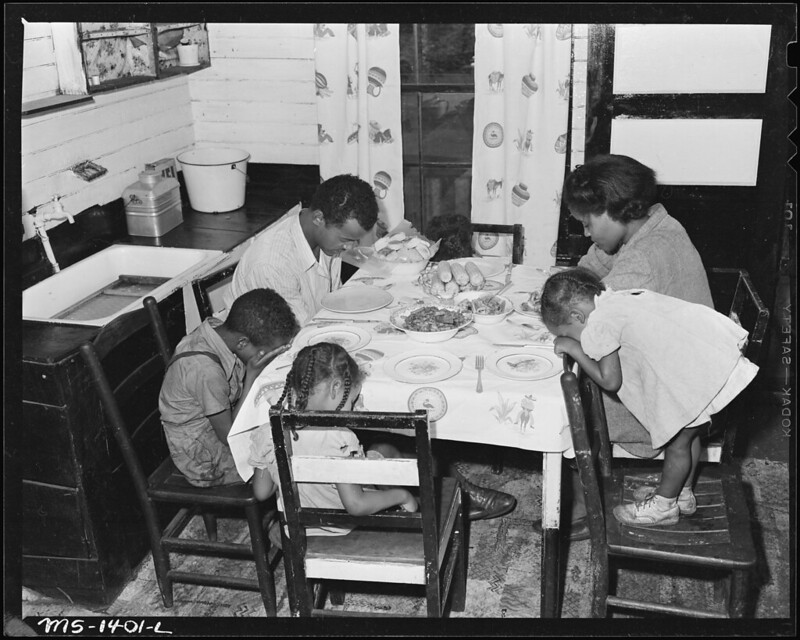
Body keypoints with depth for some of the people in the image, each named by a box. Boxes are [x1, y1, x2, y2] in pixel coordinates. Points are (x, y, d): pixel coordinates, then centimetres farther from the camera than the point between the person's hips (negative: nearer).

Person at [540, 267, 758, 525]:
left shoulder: (598, 323, -15)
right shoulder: (617, 299, 10)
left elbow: (610, 381, -7)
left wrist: (573, 348, 1)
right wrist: (579, 345, 12)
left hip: (706, 372, -9)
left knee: (677, 441, 10)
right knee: (686, 433, 25)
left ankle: (664, 505, 29)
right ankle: (682, 493, 43)